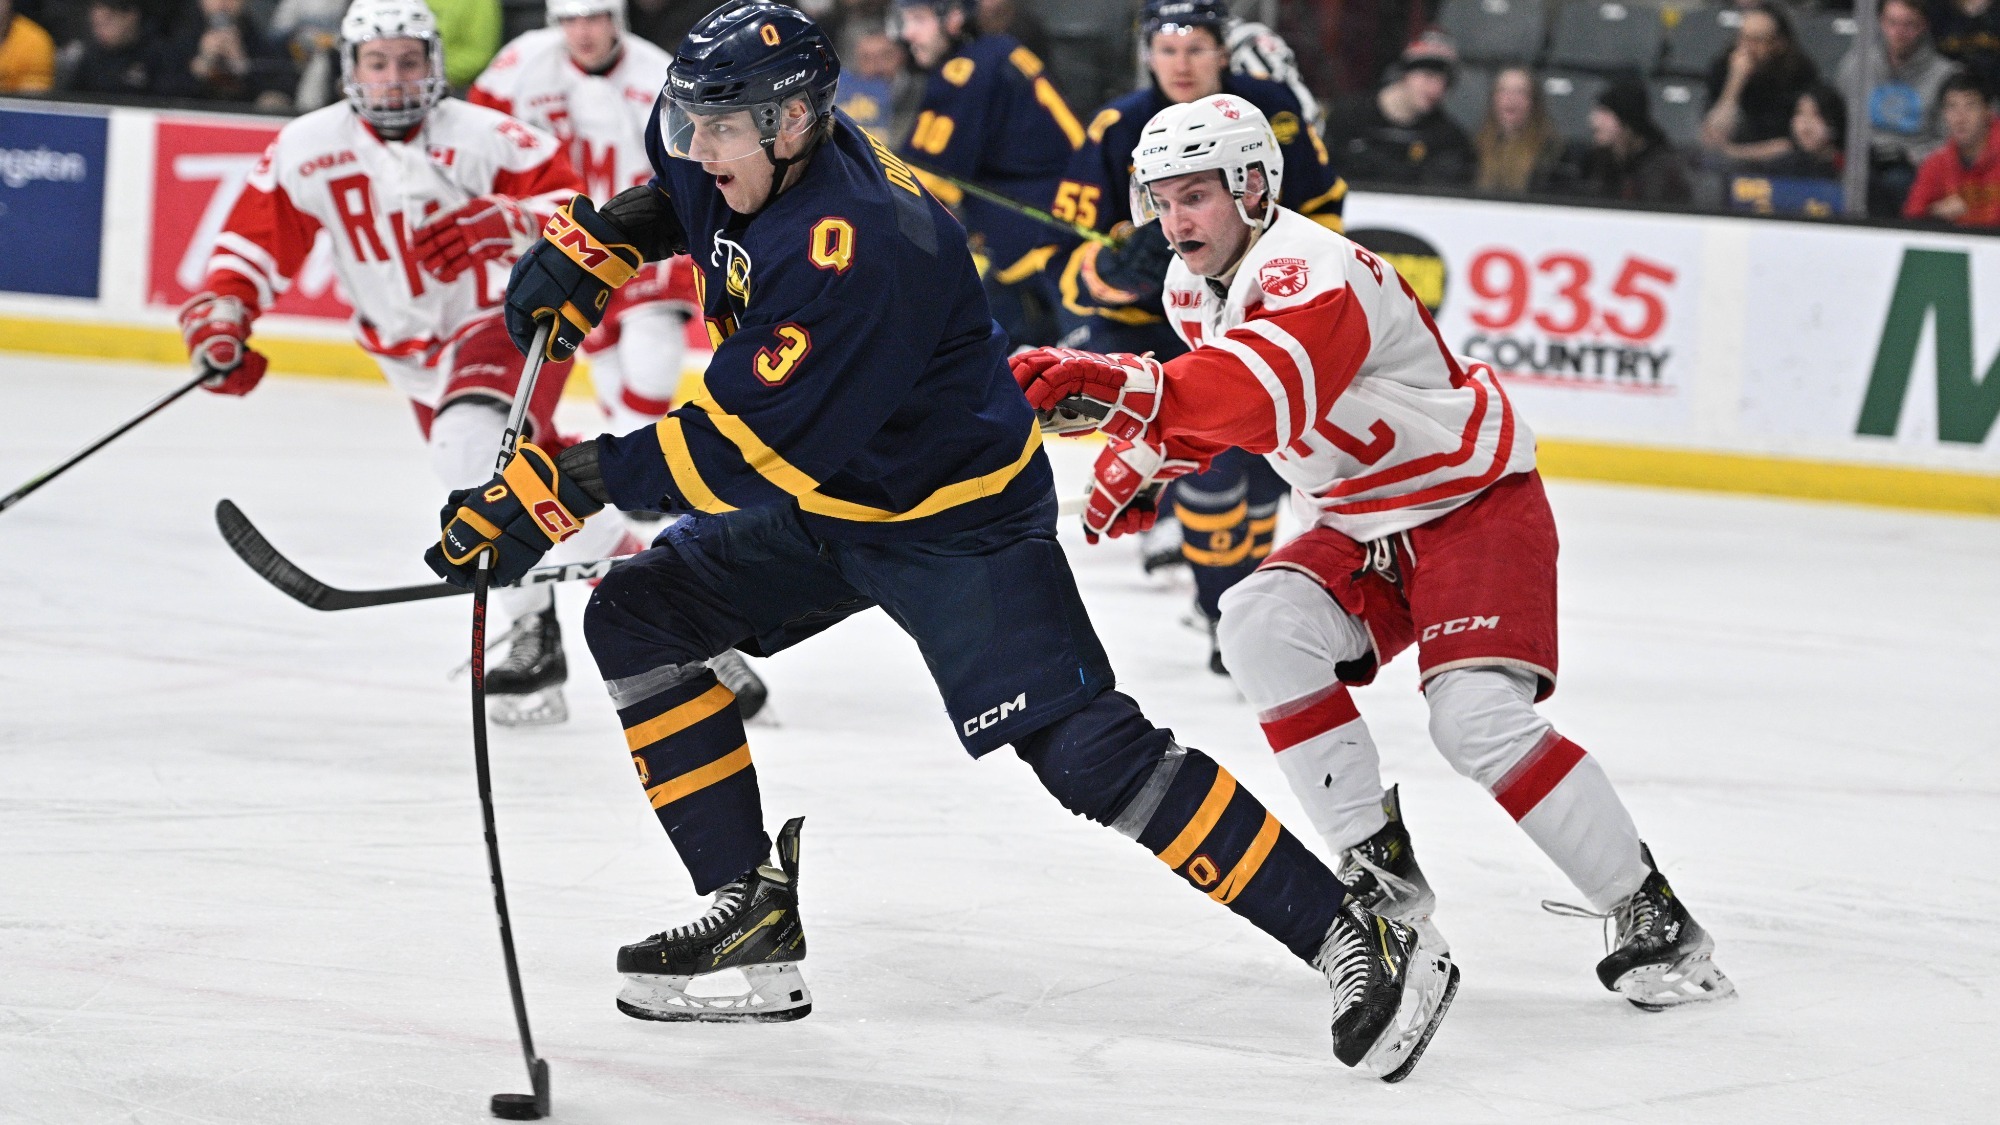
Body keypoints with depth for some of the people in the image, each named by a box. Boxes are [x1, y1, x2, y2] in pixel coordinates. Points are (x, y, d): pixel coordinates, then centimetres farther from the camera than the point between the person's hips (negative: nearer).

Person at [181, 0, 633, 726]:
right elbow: (255, 242, 1)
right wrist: (221, 313, -14)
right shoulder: (308, 149, -6)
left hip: (513, 320, -6)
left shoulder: (481, 138, -18)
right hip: (416, 358, 6)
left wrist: (506, 226, -37)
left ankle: (538, 633, -24)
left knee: (470, 442, -30)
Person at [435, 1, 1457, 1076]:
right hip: (822, 503, 9)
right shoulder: (749, 160, -6)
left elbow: (738, 446, -35)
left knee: (1089, 753, -17)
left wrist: (561, 487, -34)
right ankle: (756, 912, 5)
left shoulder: (860, 252, -34)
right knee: (635, 615, 2)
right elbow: (676, 188, 21)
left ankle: (1361, 943, -13)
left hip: (960, 516, -9)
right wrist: (589, 248, 3)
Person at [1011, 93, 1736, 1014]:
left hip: (1475, 501, -8)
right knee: (1262, 625, -17)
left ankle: (1653, 919, -12)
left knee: (1475, 715, -24)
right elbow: (1211, 394, 24)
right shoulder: (1194, 286, 3)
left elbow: (1264, 393, -48)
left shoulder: (1310, 273, -27)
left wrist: (1122, 388, -62)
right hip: (1364, 528, 8)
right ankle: (1379, 865, -8)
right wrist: (1135, 464, 8)